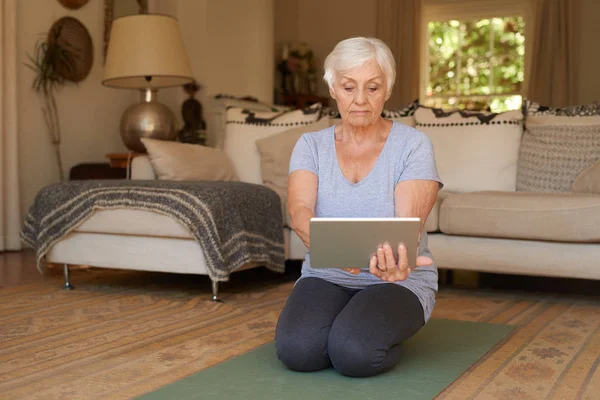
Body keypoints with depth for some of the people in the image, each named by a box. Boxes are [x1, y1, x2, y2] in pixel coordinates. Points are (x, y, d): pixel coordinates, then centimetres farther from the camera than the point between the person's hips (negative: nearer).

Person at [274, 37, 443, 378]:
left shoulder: (413, 144, -8)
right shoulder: (311, 145, -1)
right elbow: (300, 210, -18)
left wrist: (395, 259, -46)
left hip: (398, 281, -2)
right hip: (326, 276, 2)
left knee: (355, 352, -30)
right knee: (297, 349, -26)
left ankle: (391, 328, 4)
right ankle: (341, 324, 6)